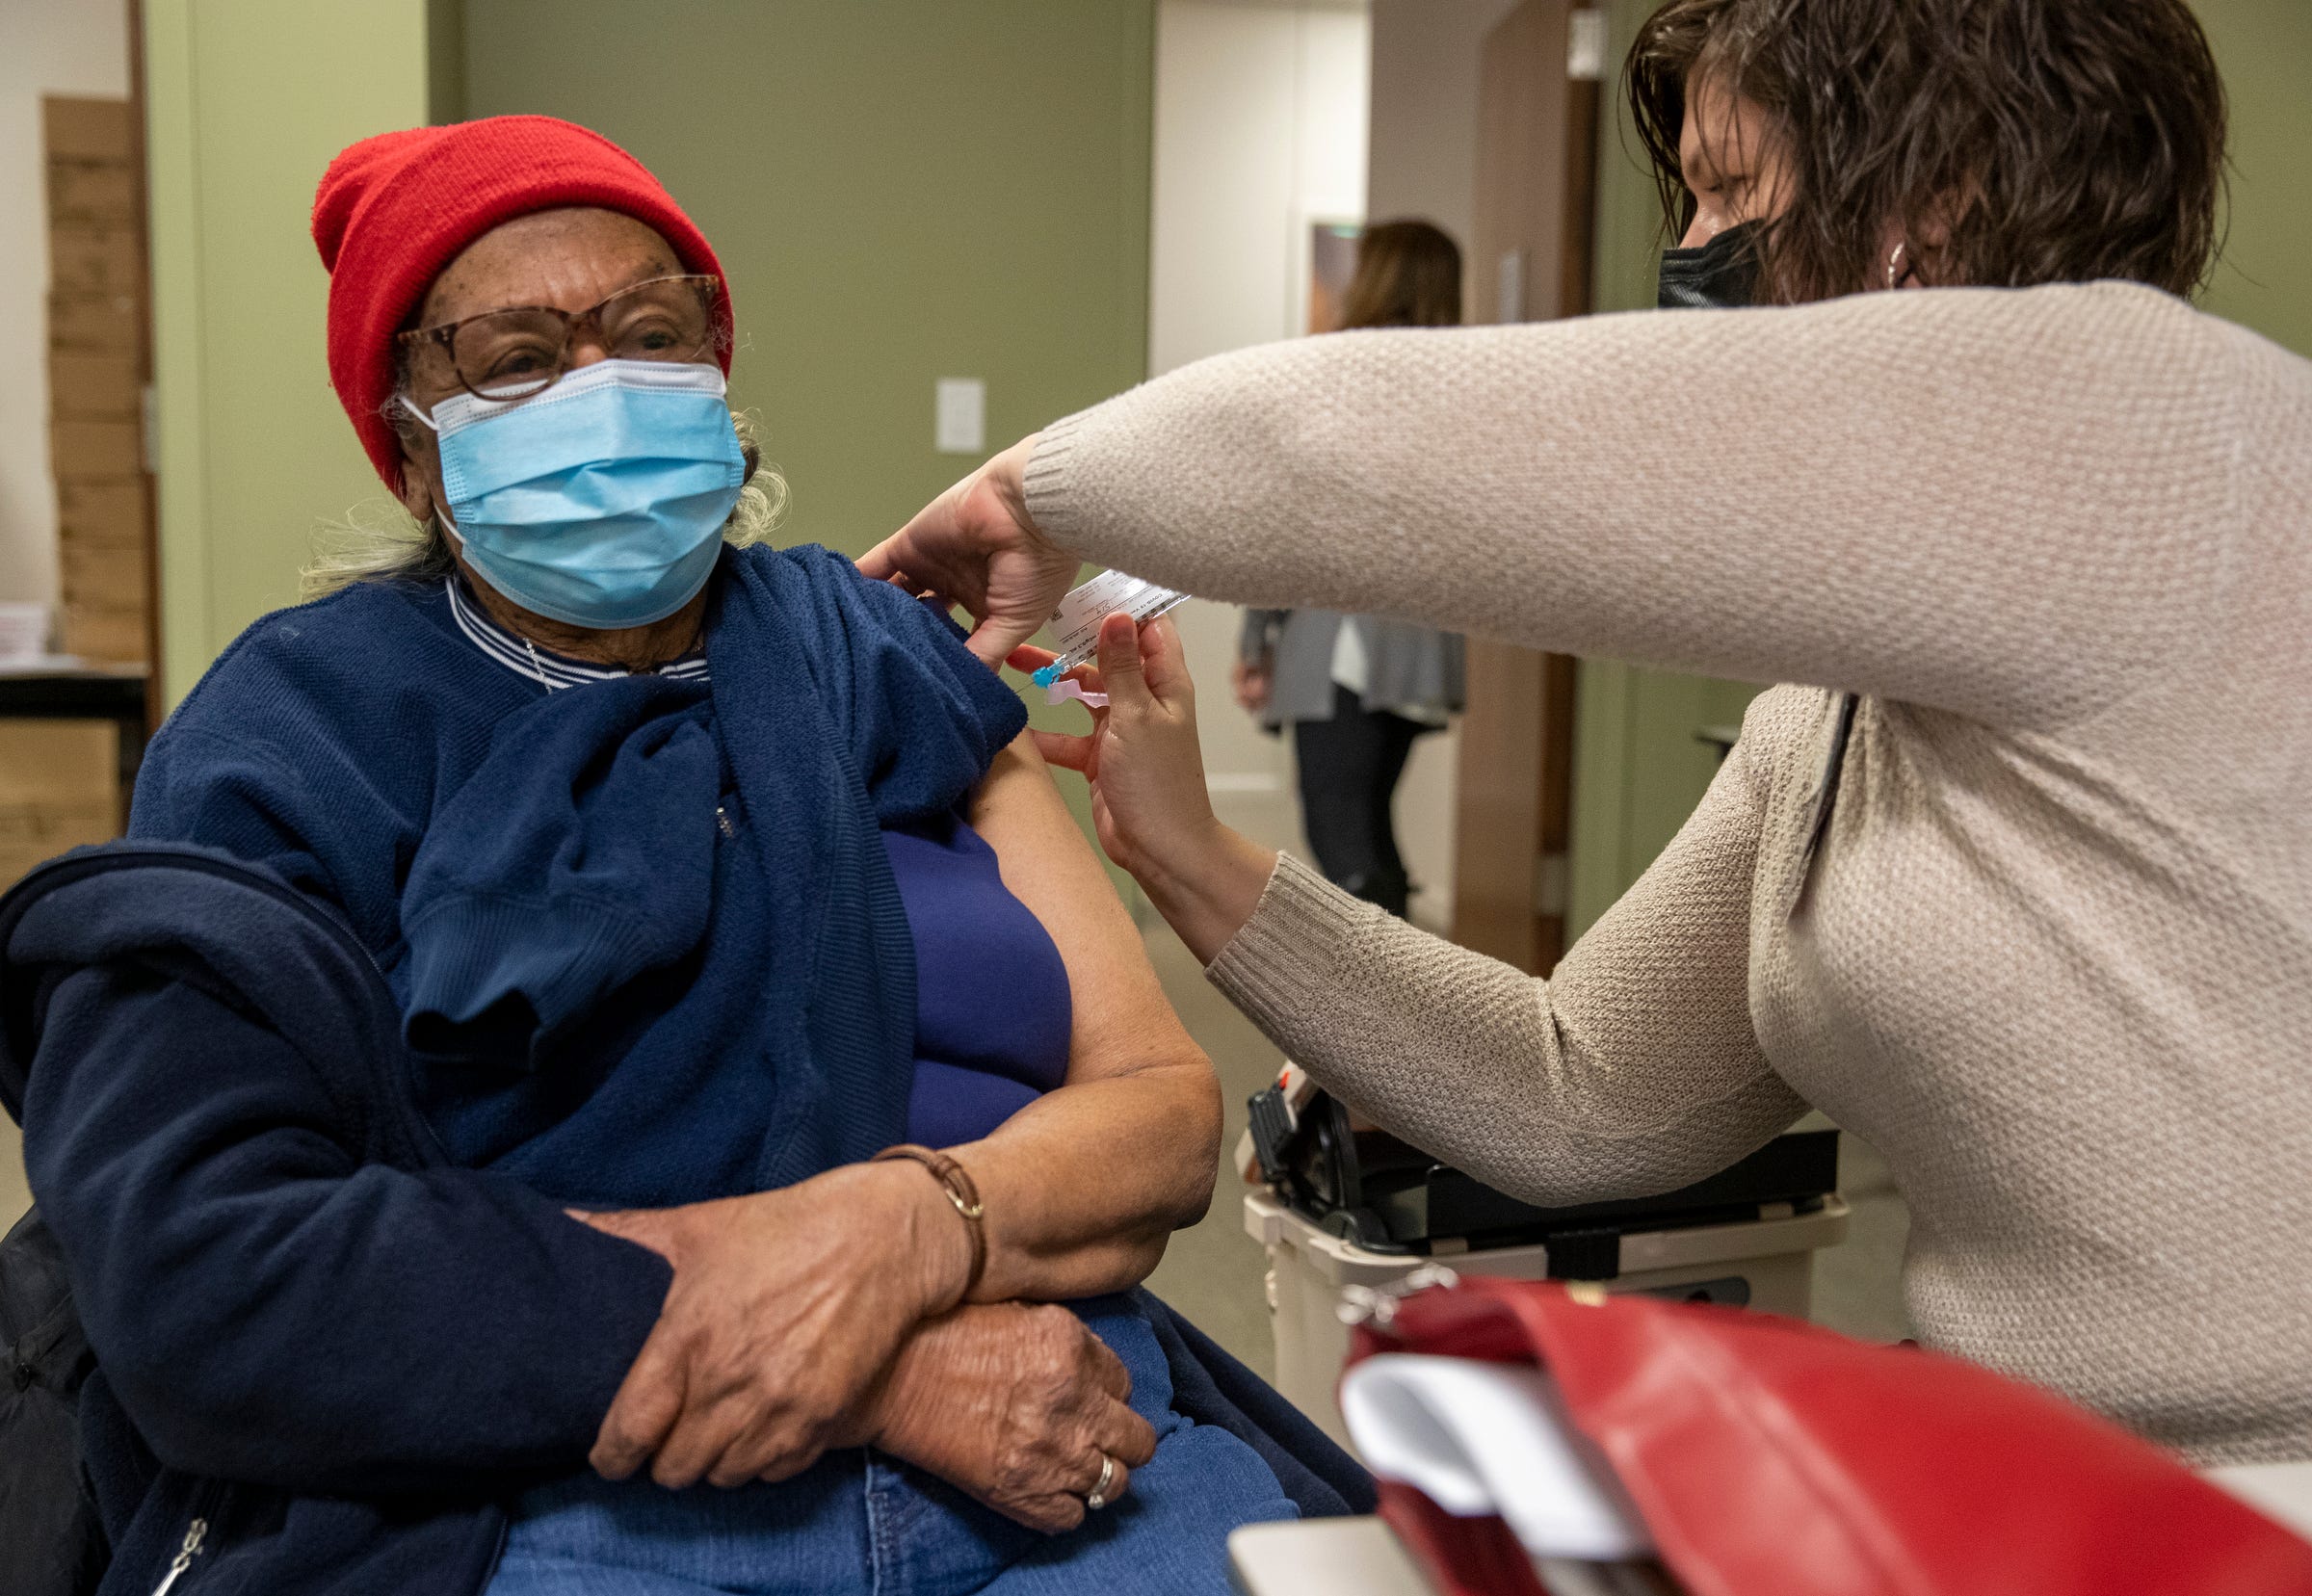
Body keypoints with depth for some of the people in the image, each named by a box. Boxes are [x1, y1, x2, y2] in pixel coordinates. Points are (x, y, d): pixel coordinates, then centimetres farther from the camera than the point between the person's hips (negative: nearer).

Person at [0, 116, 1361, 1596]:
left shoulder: (880, 664, 13)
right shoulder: (297, 734, 5)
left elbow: (1164, 1105, 7)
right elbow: (199, 1271, -10)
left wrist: (903, 1224, -16)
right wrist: (887, 1378, -14)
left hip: (1055, 1466, 2)